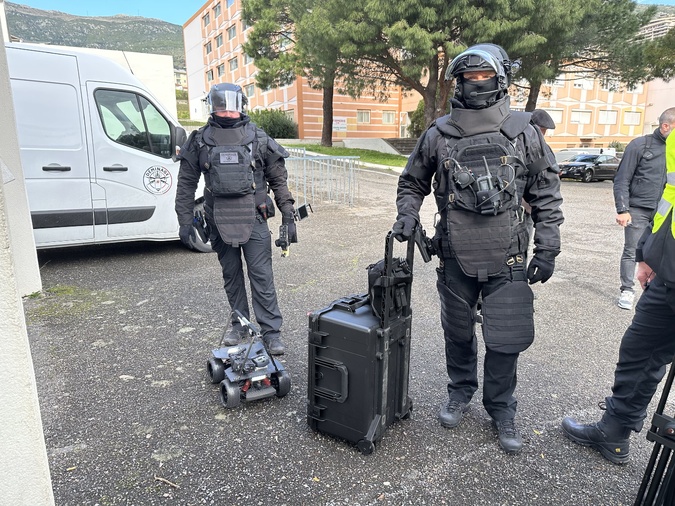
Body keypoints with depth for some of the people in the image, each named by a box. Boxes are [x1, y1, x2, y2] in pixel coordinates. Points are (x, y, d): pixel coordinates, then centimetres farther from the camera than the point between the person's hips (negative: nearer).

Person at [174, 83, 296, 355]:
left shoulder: (258, 138, 3)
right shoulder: (200, 140, 6)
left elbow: (279, 179, 5)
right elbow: (186, 183, 9)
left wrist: (288, 218, 0)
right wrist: (185, 221, 5)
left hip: (253, 221, -2)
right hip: (219, 222, 2)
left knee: (262, 277, -3)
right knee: (231, 276, 14)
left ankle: (271, 332, 5)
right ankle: (239, 324, 30)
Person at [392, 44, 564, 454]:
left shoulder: (523, 132, 0)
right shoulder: (439, 135, 2)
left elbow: (547, 194, 5)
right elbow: (412, 182, 14)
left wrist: (548, 249, 0)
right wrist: (407, 215, -5)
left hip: (507, 261, -1)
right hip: (456, 258, 1)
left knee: (505, 339, 6)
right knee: (458, 333, 15)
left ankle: (501, 408, 30)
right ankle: (460, 392, 39)